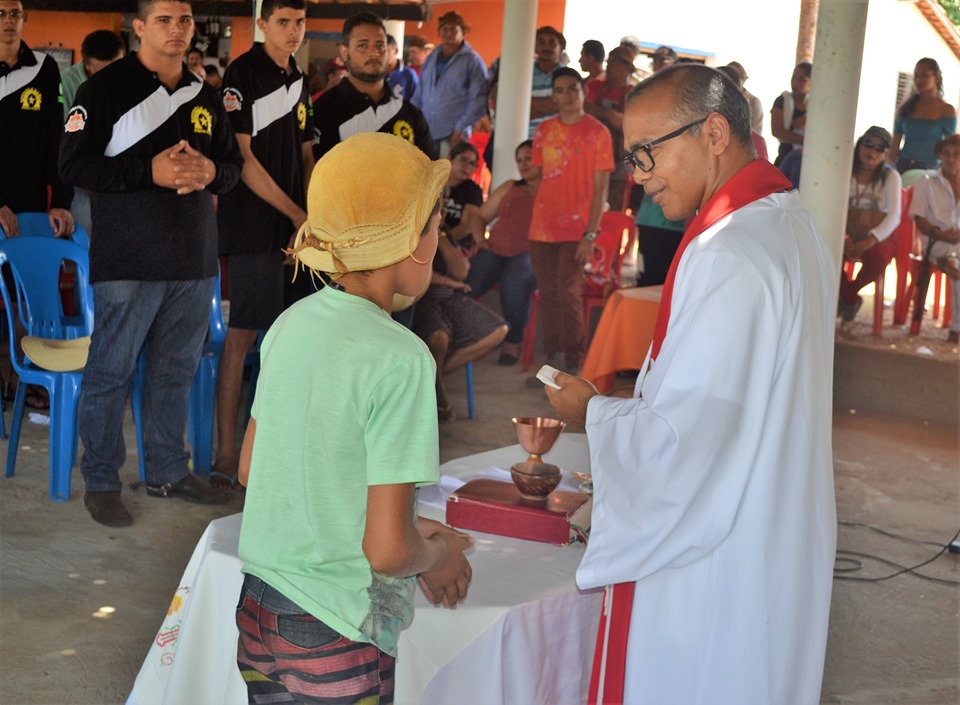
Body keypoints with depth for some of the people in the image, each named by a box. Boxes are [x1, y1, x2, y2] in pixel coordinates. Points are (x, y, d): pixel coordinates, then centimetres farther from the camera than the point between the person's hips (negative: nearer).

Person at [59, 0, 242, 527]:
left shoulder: (206, 97, 14)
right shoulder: (104, 88, -5)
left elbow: (233, 163, 18)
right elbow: (74, 164, -10)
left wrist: (210, 171, -6)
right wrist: (149, 171, -19)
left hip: (194, 259, 6)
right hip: (128, 260, -6)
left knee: (176, 369, 14)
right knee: (111, 371, 0)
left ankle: (168, 472, 27)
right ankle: (100, 483, 12)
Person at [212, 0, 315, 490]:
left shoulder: (299, 82, 16)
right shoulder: (242, 74, -6)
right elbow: (242, 158, -12)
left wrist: (313, 217, 2)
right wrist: (297, 214, -11)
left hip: (295, 225, 7)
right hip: (253, 225, -7)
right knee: (242, 334, -7)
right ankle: (226, 453, -3)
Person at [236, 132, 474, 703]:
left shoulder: (291, 324, 0)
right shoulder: (398, 360, -21)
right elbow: (387, 549, -22)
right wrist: (439, 557, 1)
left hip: (257, 609, 7)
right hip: (333, 635, -7)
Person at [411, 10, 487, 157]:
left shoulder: (473, 61, 0)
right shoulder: (431, 58, 17)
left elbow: (478, 99, -6)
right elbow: (419, 94, 21)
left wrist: (461, 128, -12)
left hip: (452, 135, -5)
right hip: (425, 132, 5)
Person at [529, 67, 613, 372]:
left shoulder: (597, 132, -3)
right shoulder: (544, 130, 10)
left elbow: (600, 189, -6)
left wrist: (590, 234, -12)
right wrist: (531, 223, 8)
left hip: (576, 228, -4)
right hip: (542, 228, 4)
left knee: (569, 293, -9)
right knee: (548, 294, 6)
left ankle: (574, 364, -2)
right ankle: (551, 356, 15)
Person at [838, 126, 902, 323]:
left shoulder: (891, 177, 2)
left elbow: (894, 216, -8)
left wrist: (870, 240, -25)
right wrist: (841, 235, -23)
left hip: (878, 238, -1)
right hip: (848, 235, 1)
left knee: (877, 256, -36)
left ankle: (847, 294, -2)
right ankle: (851, 300, -6)